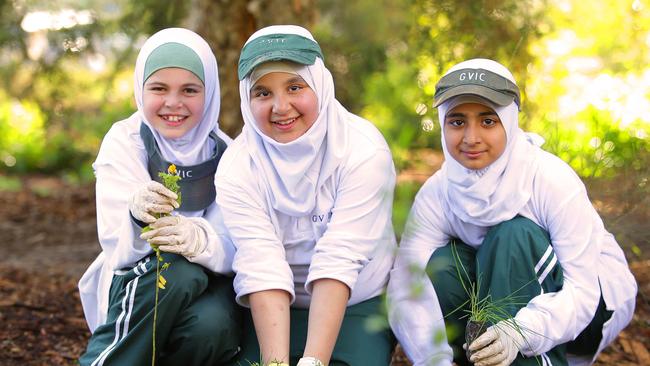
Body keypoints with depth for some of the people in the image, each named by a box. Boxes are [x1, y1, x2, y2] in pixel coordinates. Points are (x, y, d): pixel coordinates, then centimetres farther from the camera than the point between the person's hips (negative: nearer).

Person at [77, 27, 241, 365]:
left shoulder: (224, 153, -4)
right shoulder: (124, 142, -7)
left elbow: (234, 249, -16)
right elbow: (119, 250, -16)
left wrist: (201, 240, -40)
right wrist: (137, 220, -40)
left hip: (206, 287, 1)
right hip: (133, 285, -1)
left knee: (211, 324, -34)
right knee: (179, 269, -34)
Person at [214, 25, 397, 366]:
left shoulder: (364, 151, -17)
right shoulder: (237, 167, -12)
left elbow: (338, 261, -25)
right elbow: (261, 269, -22)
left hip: (356, 304, -1)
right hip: (275, 310, 1)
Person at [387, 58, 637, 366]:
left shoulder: (551, 179, -26)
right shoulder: (436, 193, -16)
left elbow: (584, 287, -29)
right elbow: (406, 287, -25)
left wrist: (520, 333, -48)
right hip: (506, 301, 4)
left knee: (514, 234, -31)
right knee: (441, 268, -25)